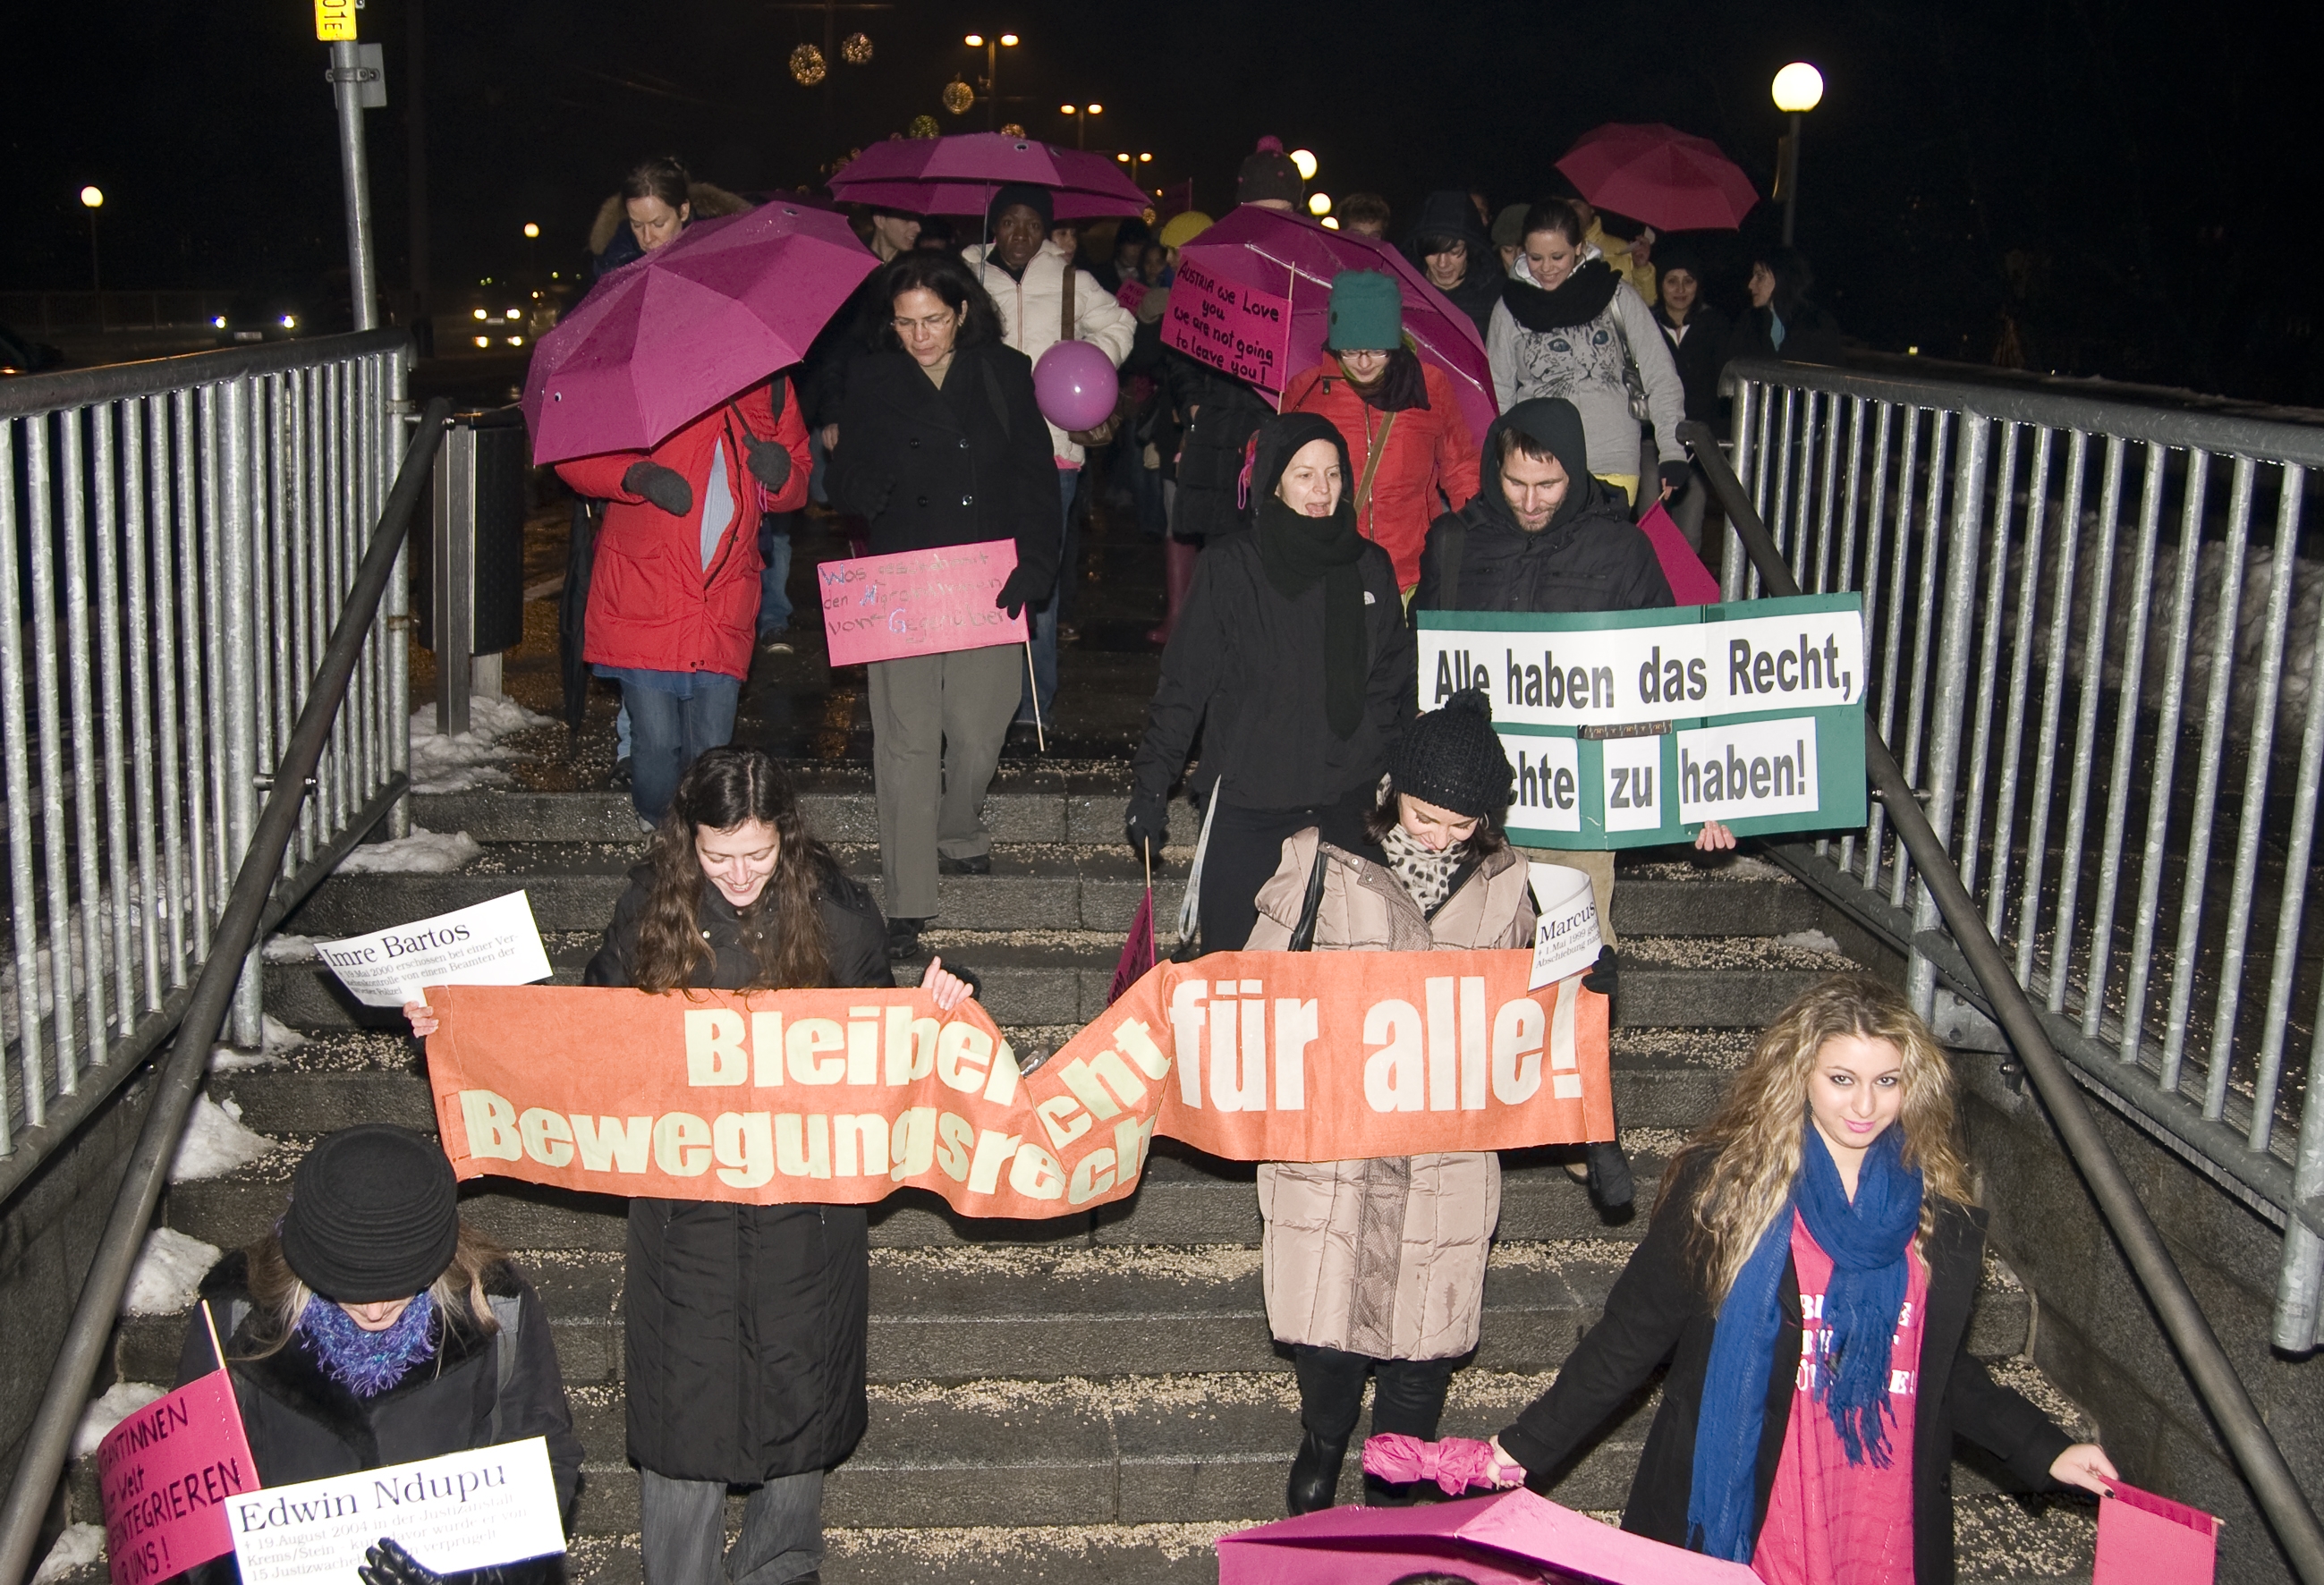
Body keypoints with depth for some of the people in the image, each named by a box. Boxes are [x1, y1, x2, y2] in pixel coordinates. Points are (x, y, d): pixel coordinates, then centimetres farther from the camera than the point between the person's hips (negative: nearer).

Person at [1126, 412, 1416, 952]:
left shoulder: (1371, 568, 8)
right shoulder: (1229, 568, -2)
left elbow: (1395, 688, 15)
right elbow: (1183, 685, -1)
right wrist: (1151, 784, -5)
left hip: (1347, 809, 3)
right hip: (1248, 810, -2)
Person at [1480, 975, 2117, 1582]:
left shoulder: (1942, 1213, 2)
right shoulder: (1722, 1182, -9)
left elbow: (1944, 1370, 15)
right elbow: (1633, 1332, -4)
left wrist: (2045, 1451, 7)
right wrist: (1530, 1443, -6)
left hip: (1884, 1520, 3)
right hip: (1727, 1515, -3)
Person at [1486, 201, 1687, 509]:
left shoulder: (1619, 298, 4)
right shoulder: (1510, 308, 9)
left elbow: (1661, 379, 7)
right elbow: (1497, 393, 16)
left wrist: (1673, 451, -1)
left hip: (1614, 470, -1)